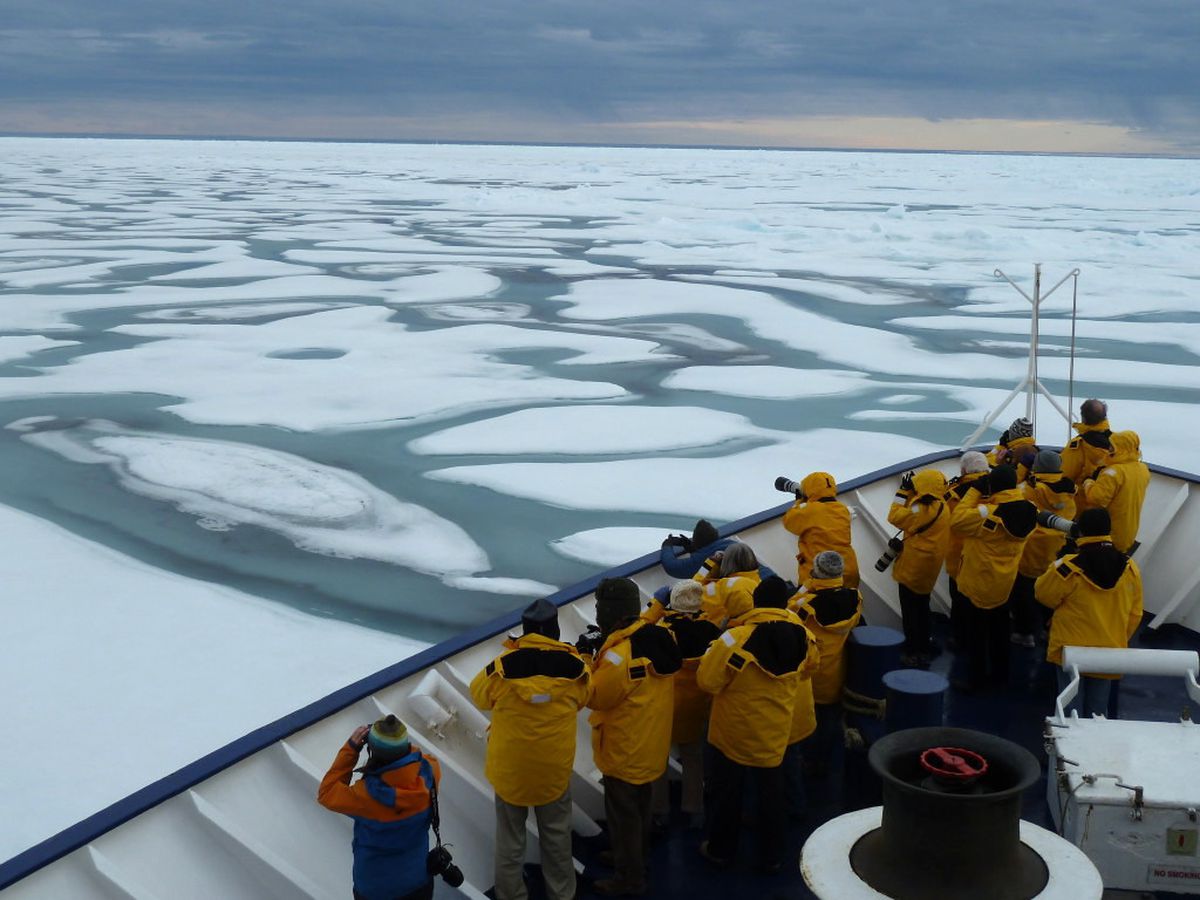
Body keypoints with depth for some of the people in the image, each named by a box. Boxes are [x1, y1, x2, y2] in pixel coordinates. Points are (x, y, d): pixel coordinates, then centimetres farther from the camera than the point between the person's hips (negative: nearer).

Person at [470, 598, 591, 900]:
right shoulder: (574, 665, -14)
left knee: (510, 841, 16)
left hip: (510, 769, -1)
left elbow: (479, 695, 2)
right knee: (557, 838, 21)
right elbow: (584, 698, 7)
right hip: (555, 769, 1)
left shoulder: (503, 666, -19)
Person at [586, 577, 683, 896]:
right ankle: (635, 857, 46)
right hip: (651, 743, 8)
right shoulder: (657, 639, -6)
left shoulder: (618, 656, -32)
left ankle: (629, 879, 22)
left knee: (623, 812, 8)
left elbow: (594, 697, -18)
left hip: (624, 750, -8)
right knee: (641, 804, 26)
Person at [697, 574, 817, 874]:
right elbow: (808, 668, 10)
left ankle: (721, 850, 33)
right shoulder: (802, 636, -11)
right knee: (771, 793, 21)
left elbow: (707, 681, -19)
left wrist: (714, 653, -1)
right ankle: (772, 856, 33)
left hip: (734, 732, -3)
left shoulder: (735, 639, -27)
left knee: (726, 792, 17)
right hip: (775, 732, 4)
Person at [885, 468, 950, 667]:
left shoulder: (923, 510, -27)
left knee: (910, 613, 1)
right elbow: (912, 515, 10)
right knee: (922, 609, 21)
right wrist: (909, 492, 0)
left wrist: (903, 491, -14)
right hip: (927, 568, 9)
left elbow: (895, 517, -20)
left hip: (913, 569, -9)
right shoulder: (940, 506, 3)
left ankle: (914, 654, 6)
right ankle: (925, 648, 31)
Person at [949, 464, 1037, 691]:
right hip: (1005, 582, 7)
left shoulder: (987, 513, -30)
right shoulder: (1027, 510, -8)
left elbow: (957, 520, -24)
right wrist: (984, 499, -2)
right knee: (1000, 629, 22)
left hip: (979, 582, -6)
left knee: (977, 632, 8)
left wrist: (974, 492, -20)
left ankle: (975, 679, 16)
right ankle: (1001, 673, 35)